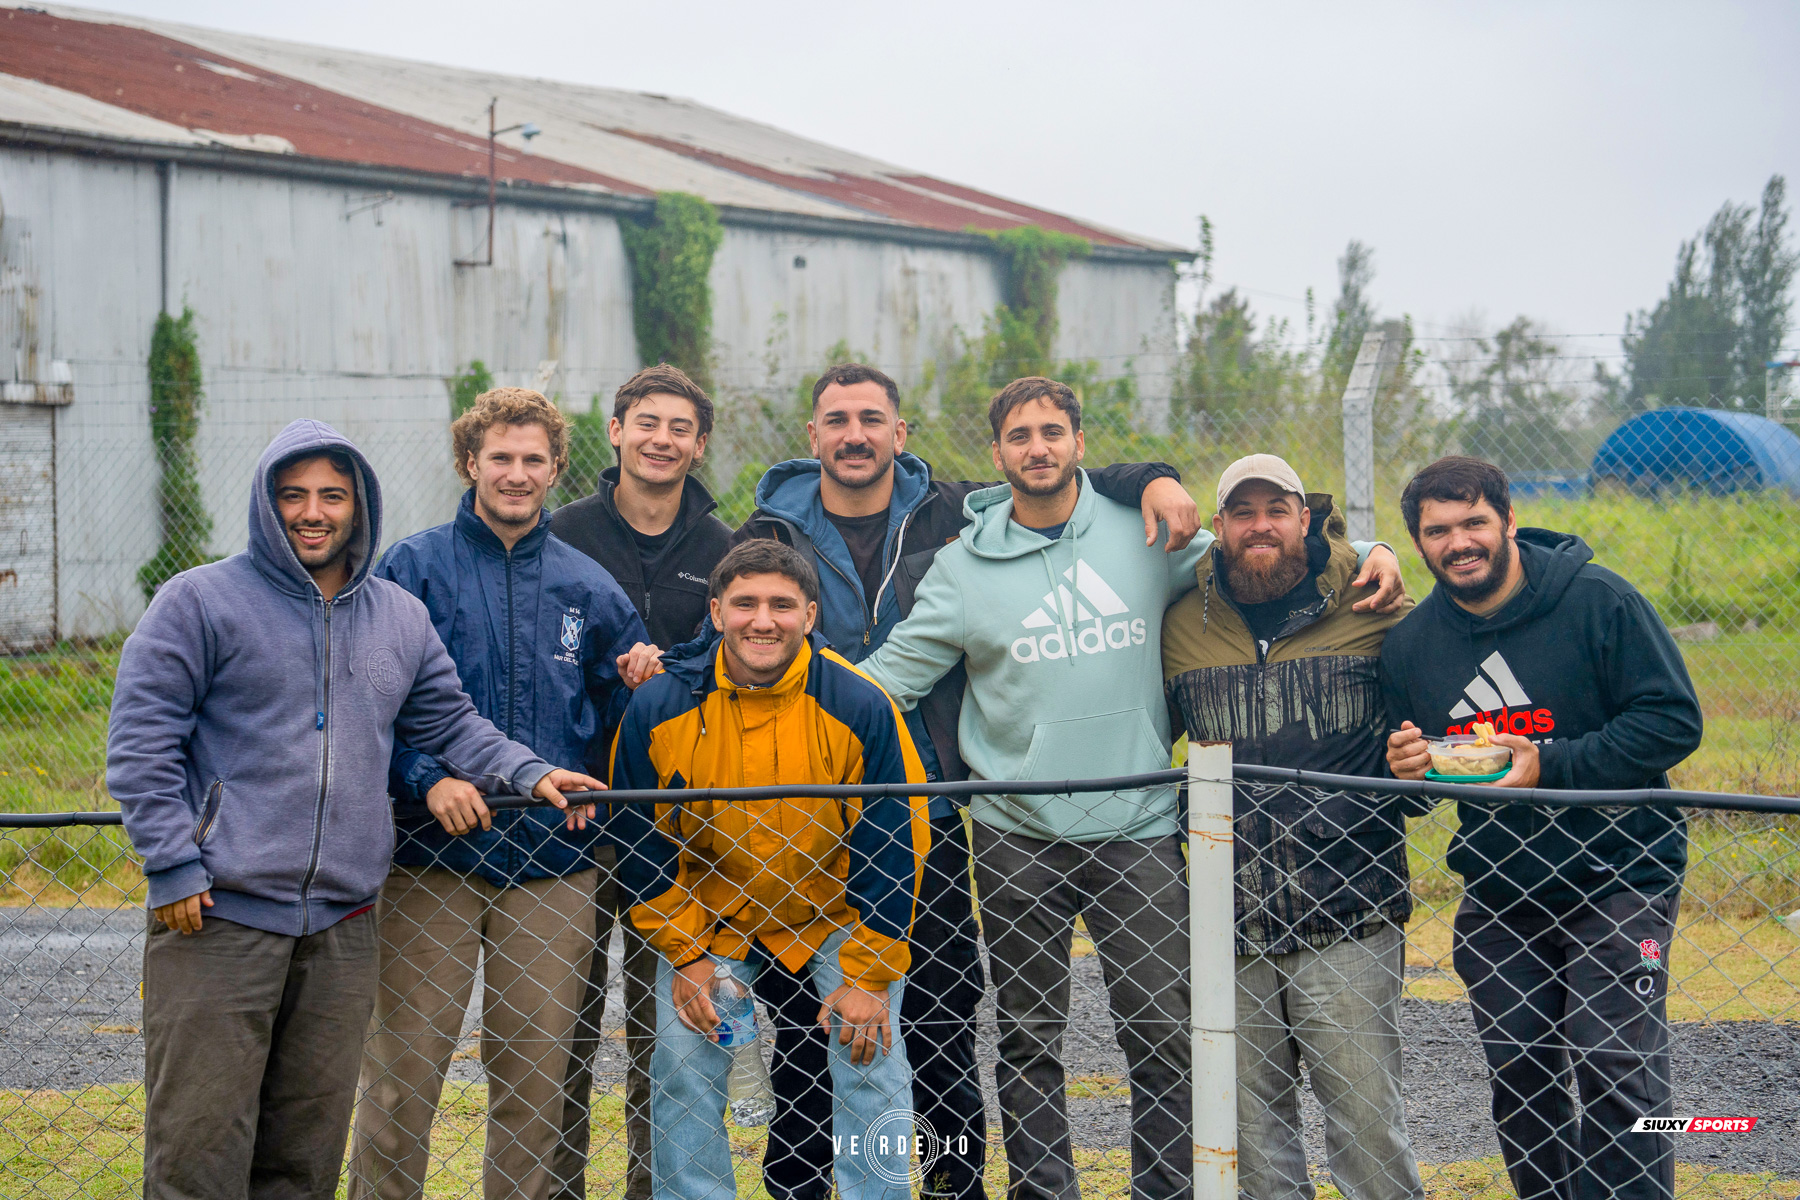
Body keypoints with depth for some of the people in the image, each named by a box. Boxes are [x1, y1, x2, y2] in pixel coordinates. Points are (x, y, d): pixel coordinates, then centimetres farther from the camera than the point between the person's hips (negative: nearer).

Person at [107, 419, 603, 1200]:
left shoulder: (401, 619, 16)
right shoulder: (200, 601, -1)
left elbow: (450, 725, 23)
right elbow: (140, 740, -4)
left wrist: (529, 773, 6)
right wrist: (172, 863, -11)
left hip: (342, 926, 5)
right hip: (217, 917, -5)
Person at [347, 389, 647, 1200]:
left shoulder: (588, 587, 11)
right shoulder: (414, 569, 1)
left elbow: (627, 715, 17)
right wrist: (427, 777, -18)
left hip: (553, 863, 3)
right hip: (432, 856, -3)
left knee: (535, 1081, 7)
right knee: (401, 1074, -3)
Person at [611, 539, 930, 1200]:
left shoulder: (861, 706, -19)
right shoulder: (657, 709, -16)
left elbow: (894, 847, -13)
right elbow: (641, 849, -4)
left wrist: (868, 976, -13)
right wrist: (684, 957, -7)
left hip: (837, 915, -1)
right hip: (710, 917, 1)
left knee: (871, 1068, -7)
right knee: (682, 1069, -5)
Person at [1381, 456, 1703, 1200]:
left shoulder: (1598, 601, -11)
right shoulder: (1409, 643, 4)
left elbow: (1674, 721, -15)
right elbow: (1408, 775, 15)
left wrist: (1551, 764, -22)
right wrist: (1406, 771, -10)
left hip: (1616, 881, -5)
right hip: (1497, 899, 5)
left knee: (1616, 1074, -11)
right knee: (1518, 1083, 9)